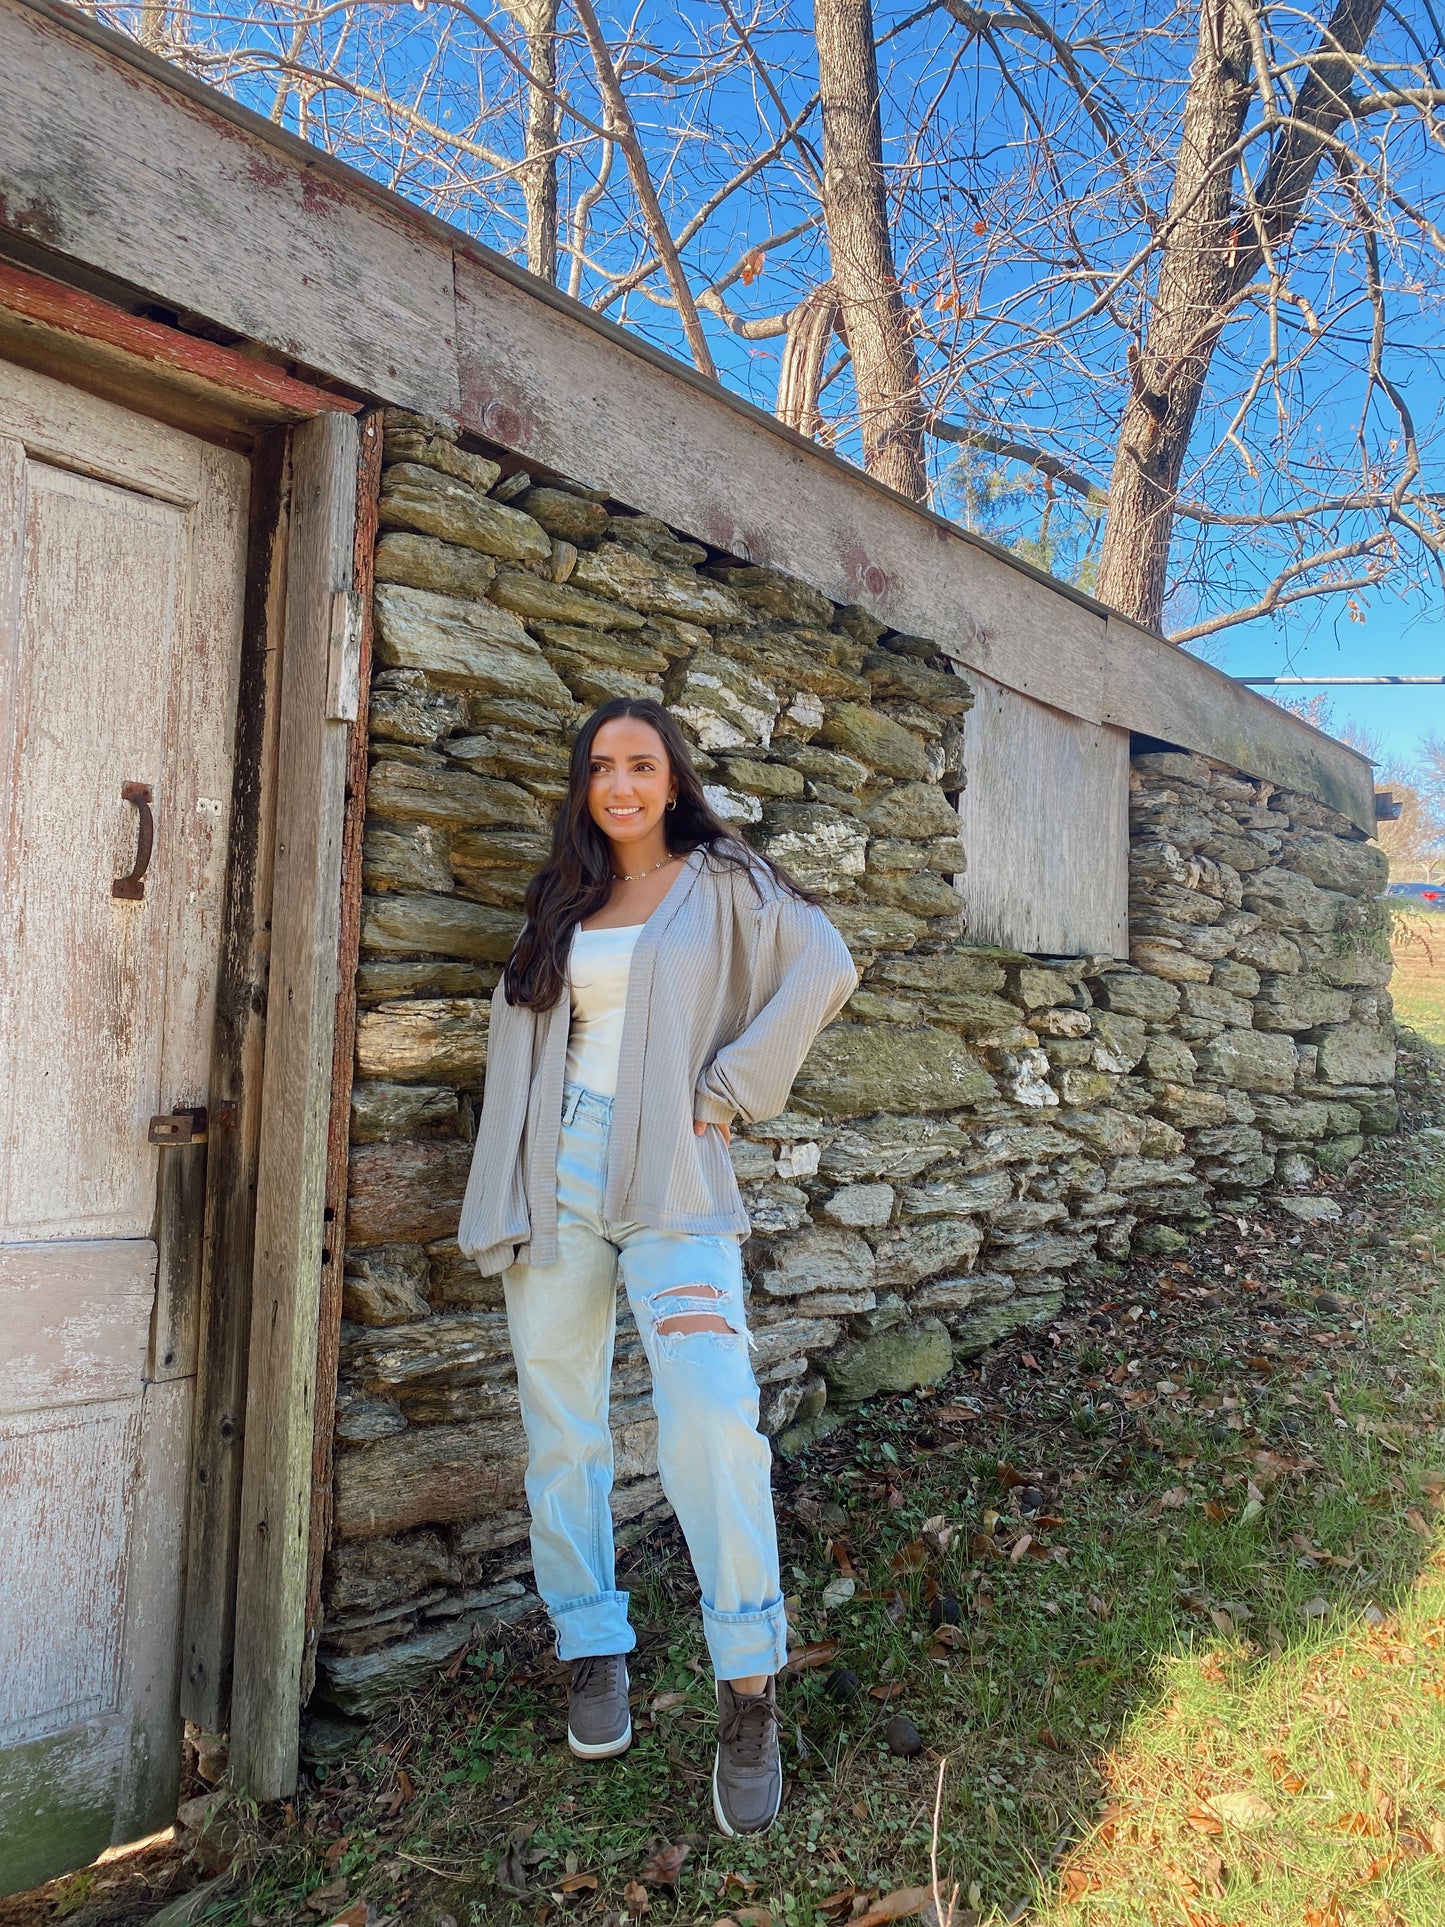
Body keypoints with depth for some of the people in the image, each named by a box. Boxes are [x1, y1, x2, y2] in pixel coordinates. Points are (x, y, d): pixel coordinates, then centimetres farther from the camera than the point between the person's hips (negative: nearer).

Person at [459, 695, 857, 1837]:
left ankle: (751, 1689, -5)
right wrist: (505, 1193, 8)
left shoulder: (722, 884, 5)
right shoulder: (560, 902, 16)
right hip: (559, 1177, 4)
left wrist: (726, 1090, -9)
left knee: (712, 1417, -19)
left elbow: (825, 971, -7)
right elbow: (521, 1029, 18)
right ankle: (594, 1650, 25)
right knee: (564, 1430, 8)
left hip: (671, 1181, -4)